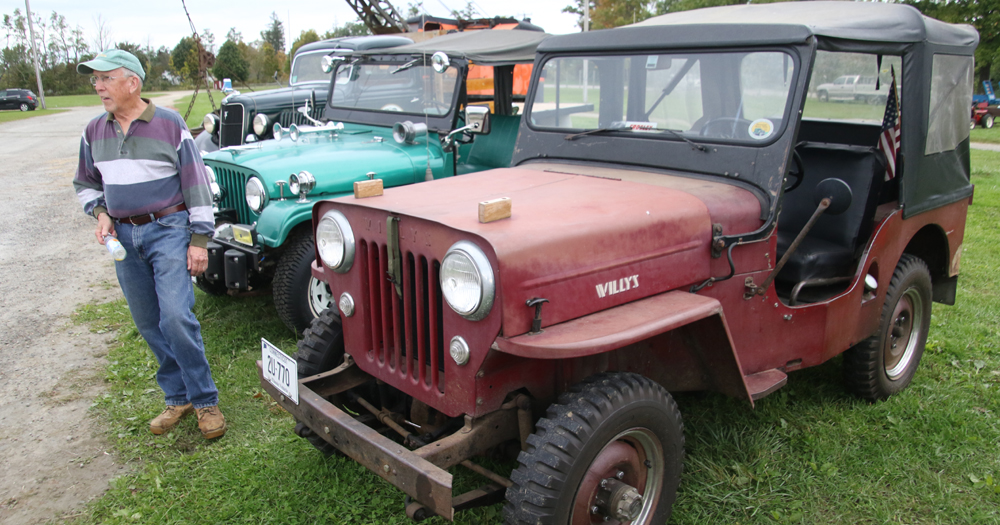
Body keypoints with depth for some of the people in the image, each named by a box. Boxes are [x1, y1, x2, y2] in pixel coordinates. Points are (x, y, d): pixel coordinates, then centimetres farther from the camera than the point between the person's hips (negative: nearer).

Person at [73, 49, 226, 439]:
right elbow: (86, 183, 21)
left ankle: (205, 401, -1)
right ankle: (178, 397, 22)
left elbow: (195, 183, -6)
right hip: (123, 237, 6)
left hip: (168, 230, -6)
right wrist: (99, 213, 0)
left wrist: (199, 239, -9)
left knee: (176, 317, -15)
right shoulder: (94, 132, 8)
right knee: (148, 325, 9)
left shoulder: (169, 125, -7)